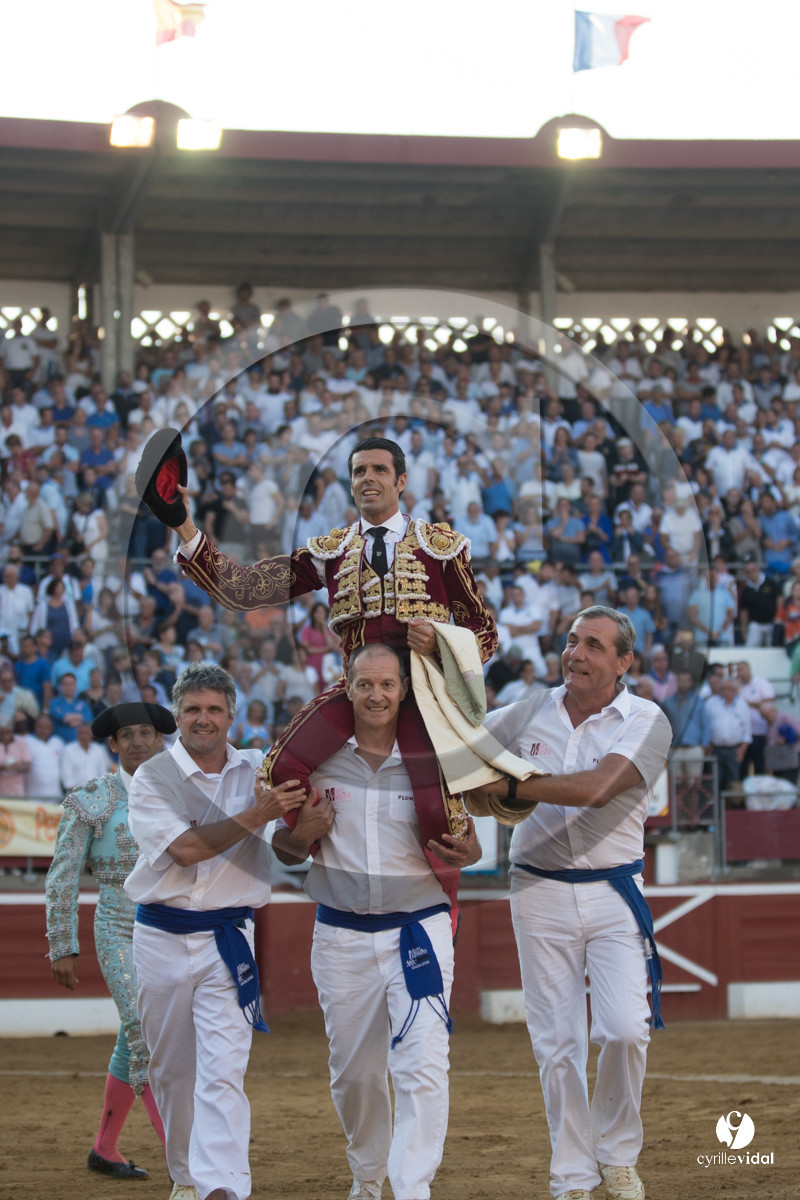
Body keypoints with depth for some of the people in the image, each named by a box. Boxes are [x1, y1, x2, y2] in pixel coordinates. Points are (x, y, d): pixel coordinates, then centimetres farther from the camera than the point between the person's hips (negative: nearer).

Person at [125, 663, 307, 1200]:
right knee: (171, 1069, 11)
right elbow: (184, 849, -16)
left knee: (224, 1070, -13)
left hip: (228, 940, 0)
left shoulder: (259, 771, 5)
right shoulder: (152, 779, -3)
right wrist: (254, 817, -25)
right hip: (161, 939, 1)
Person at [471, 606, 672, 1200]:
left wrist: (509, 786, -22)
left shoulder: (646, 722, -7)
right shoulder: (530, 713, 5)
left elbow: (597, 789, -22)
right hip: (541, 894, 3)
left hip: (614, 892, -2)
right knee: (557, 1044, 2)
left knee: (624, 1030, -15)